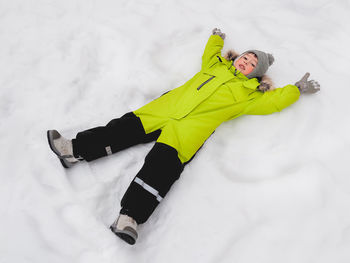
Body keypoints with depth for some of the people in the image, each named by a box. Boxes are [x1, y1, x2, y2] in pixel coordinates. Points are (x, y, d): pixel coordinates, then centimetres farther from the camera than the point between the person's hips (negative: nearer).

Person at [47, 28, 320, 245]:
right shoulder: (217, 65, 29)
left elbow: (272, 101, 14)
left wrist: (297, 89, 22)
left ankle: (130, 216, -36)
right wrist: (217, 37, 58)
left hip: (194, 125, -5)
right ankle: (76, 150, -3)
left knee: (164, 162, -27)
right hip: (168, 106, 6)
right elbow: (209, 54, 46)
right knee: (128, 126, -7)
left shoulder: (248, 94, 16)